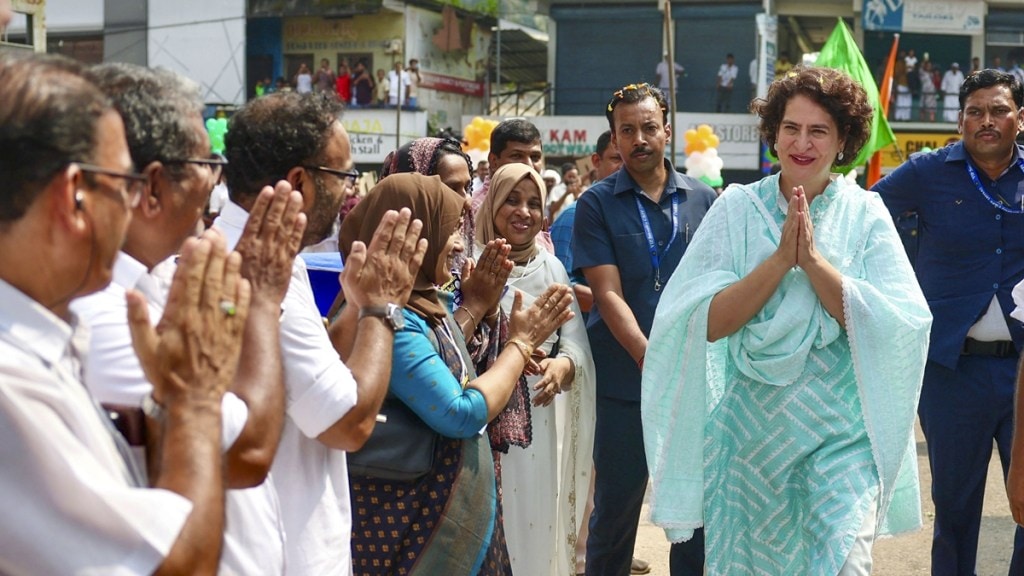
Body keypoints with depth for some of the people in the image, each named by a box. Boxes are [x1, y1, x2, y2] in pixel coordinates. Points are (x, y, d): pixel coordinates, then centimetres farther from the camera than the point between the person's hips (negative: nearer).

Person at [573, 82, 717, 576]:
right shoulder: (597, 203, -1)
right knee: (616, 506, 8)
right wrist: (652, 361, -20)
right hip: (624, 381, -2)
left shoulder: (702, 199, 6)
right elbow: (609, 295, -9)